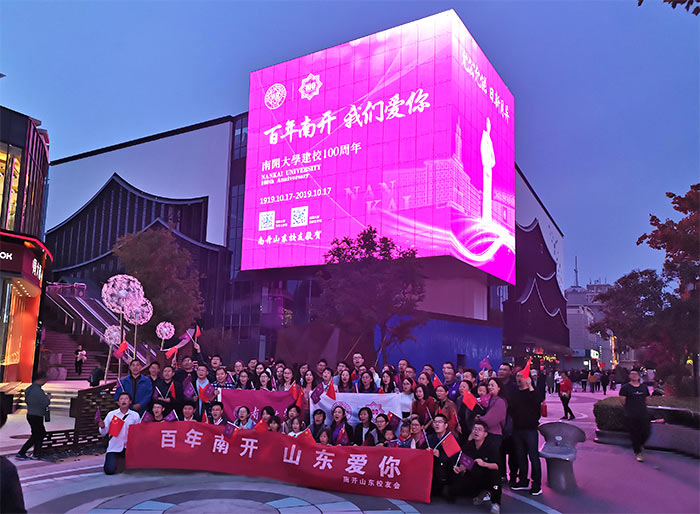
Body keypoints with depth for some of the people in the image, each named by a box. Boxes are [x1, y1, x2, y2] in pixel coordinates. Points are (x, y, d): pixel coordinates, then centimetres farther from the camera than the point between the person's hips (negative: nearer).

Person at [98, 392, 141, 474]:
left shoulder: (135, 415, 0)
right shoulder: (111, 414, 0)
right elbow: (104, 432, 4)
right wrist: (102, 427, -16)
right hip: (114, 447, 0)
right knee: (109, 470, -13)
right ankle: (111, 459, 22)